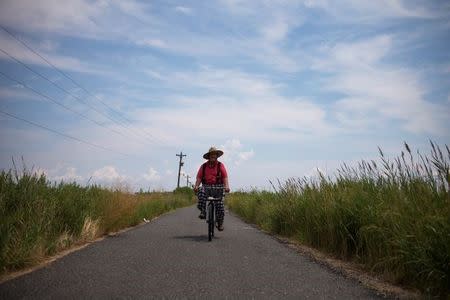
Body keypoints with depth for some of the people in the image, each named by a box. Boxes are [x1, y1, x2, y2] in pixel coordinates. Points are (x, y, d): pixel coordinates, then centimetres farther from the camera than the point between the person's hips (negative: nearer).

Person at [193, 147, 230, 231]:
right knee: (201, 192, -33)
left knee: (219, 204, -15)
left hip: (217, 187, -1)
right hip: (206, 186, 1)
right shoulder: (203, 166, 9)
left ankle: (220, 223, 7)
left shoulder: (220, 165, 5)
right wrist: (196, 186, -14)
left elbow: (225, 177, -4)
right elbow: (199, 177, 4)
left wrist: (226, 186, -20)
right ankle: (203, 211, -18)